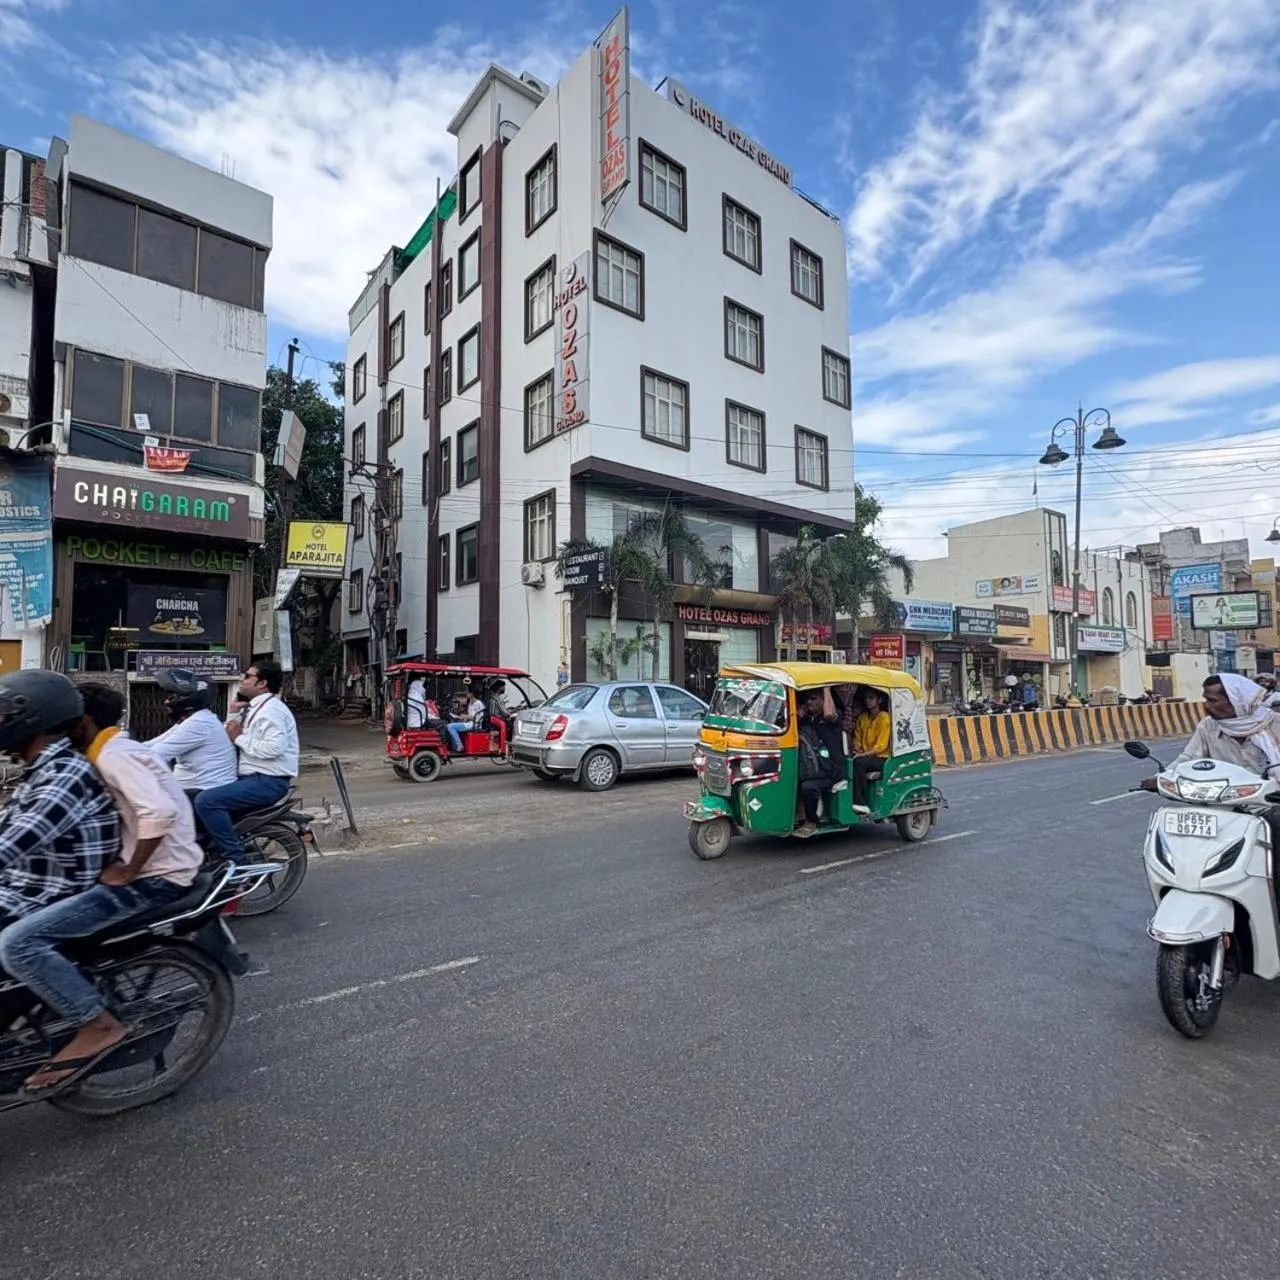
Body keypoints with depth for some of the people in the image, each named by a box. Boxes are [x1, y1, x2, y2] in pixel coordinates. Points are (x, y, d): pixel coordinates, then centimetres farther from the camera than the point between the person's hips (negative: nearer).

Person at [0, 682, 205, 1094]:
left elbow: (161, 813, -32)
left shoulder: (113, 755, -16)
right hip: (155, 868, 11)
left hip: (155, 879, -11)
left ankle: (98, 1025, -8)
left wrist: (127, 873, -20)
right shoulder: (120, 749, 15)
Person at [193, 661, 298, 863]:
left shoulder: (270, 709, -15)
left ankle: (235, 859, -16)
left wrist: (239, 738, -17)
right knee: (201, 792, 23)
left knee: (206, 801, -24)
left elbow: (274, 747, -29)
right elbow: (230, 741, 19)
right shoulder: (253, 708, 18)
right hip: (251, 777, 11)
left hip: (267, 782, -11)